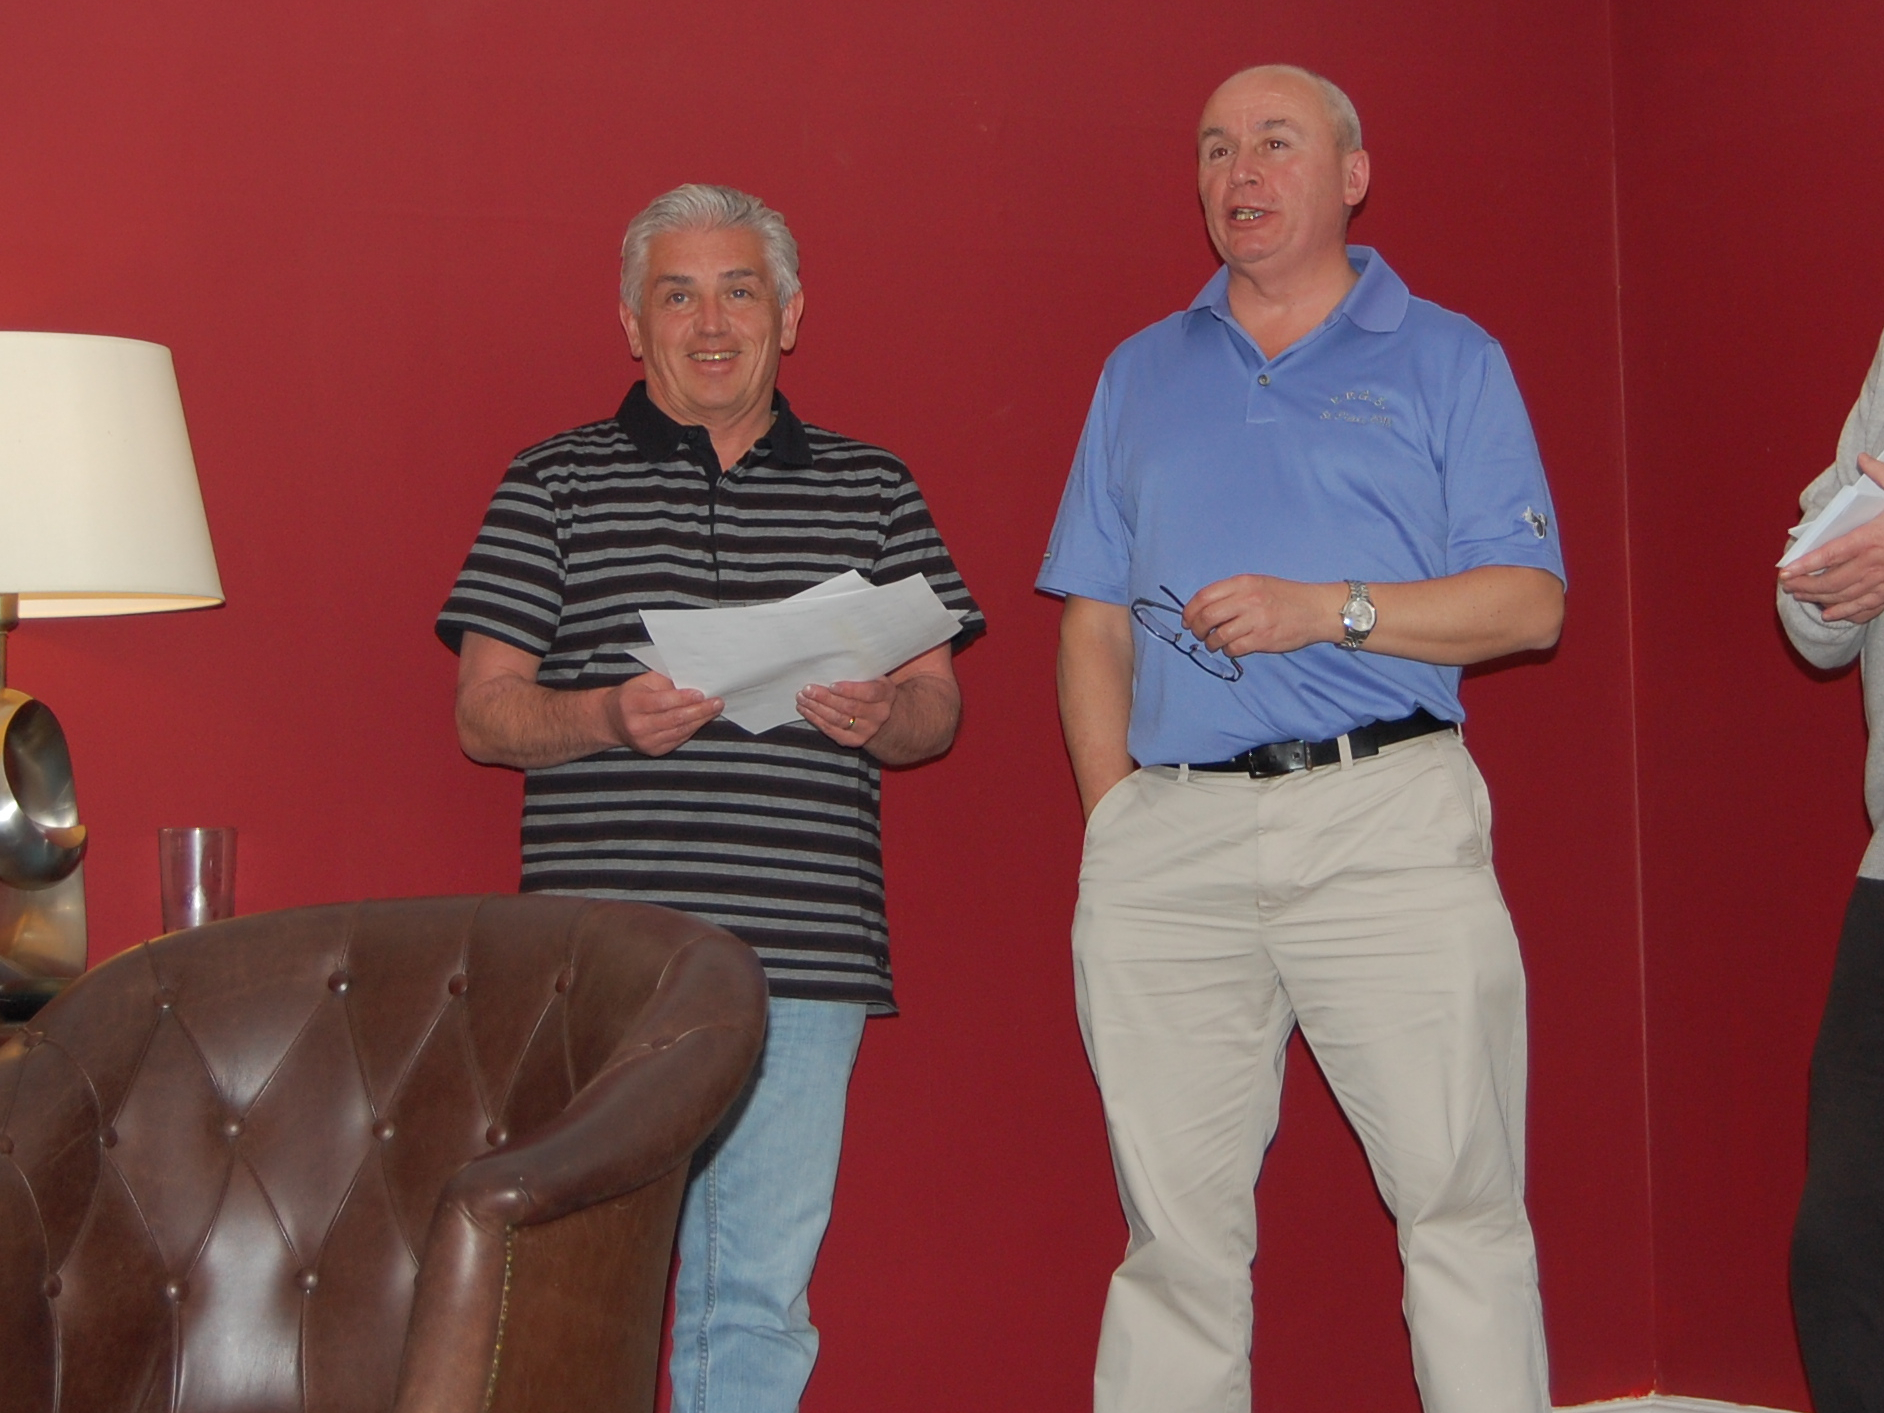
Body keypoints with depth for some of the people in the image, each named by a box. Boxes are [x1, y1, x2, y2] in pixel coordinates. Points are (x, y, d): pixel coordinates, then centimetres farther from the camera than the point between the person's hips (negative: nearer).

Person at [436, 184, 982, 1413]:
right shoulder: (554, 485, 10)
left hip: (803, 958, 2)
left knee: (762, 1297, 4)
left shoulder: (872, 490, 16)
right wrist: (608, 718, -14)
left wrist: (878, 716, -8)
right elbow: (483, 713, 6)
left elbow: (938, 706, 15)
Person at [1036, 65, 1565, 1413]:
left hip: (1385, 813, -2)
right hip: (1168, 840, 3)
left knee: (1462, 1201, -4)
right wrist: (1115, 814, 3)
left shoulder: (1445, 358, 10)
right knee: (1176, 1227, 4)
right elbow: (1094, 624, 16)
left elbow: (1529, 602, 3)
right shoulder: (1142, 374, 19)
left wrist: (1330, 610, -10)